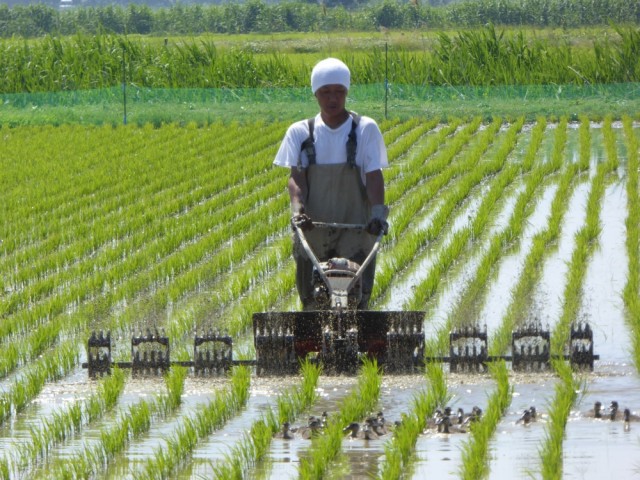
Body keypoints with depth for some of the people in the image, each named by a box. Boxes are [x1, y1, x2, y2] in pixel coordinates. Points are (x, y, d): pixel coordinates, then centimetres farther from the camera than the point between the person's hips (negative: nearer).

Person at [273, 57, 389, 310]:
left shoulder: (365, 129, 3)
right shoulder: (300, 132, 7)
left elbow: (374, 175, -4)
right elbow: (296, 176, -3)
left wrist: (378, 212, -20)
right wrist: (297, 208, -21)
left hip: (354, 226, -2)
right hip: (312, 226, 2)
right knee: (312, 299, 1)